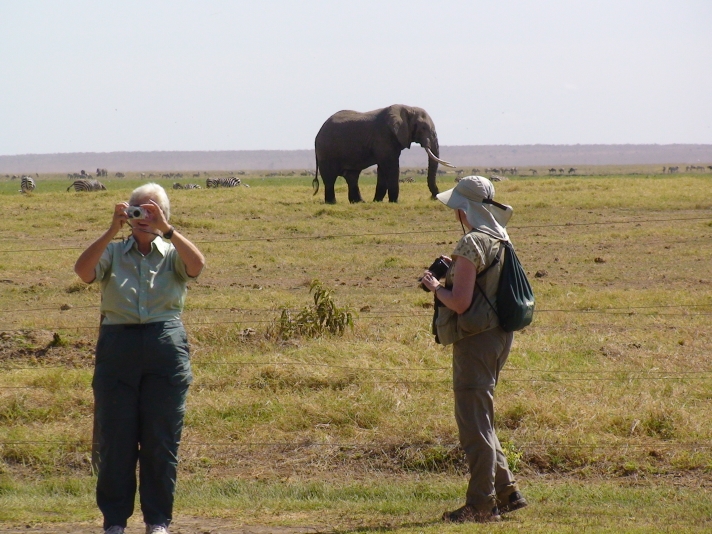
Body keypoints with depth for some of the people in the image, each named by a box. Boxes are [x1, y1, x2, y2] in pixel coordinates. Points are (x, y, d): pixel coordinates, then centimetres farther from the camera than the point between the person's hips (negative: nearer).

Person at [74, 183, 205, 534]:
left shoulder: (172, 254, 9)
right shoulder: (112, 252, 10)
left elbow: (197, 265, -14)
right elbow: (83, 271, -10)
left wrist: (165, 229, -21)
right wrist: (112, 230, -18)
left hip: (165, 347, 0)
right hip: (118, 346, 0)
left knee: (161, 439, 3)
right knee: (115, 438, 2)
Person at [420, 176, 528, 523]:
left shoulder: (471, 244, -17)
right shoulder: (500, 240, 11)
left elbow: (460, 302, -21)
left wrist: (435, 286, -5)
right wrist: (456, 271, 16)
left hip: (475, 340, -9)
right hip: (499, 335, 9)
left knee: (474, 423, -3)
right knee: (480, 420, 19)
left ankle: (481, 505, 1)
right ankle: (506, 491, 21)